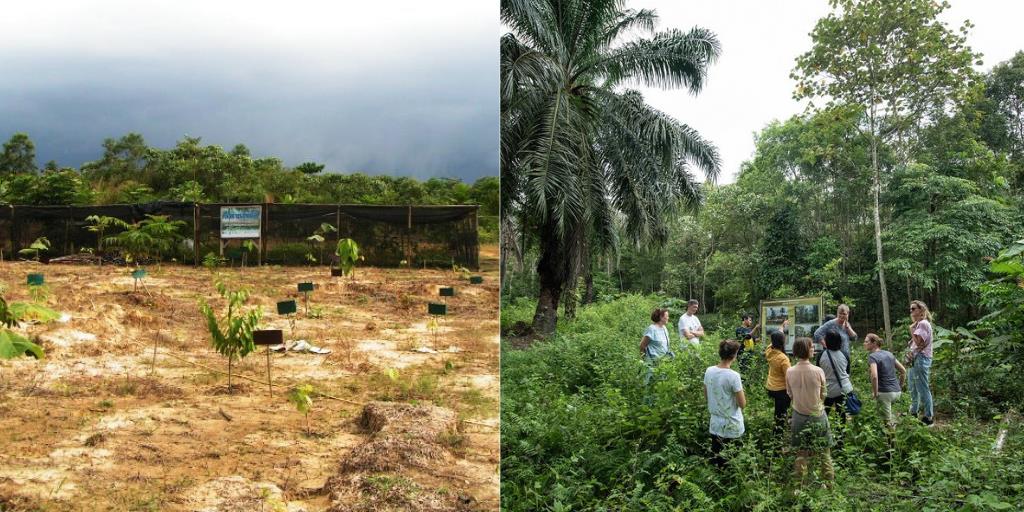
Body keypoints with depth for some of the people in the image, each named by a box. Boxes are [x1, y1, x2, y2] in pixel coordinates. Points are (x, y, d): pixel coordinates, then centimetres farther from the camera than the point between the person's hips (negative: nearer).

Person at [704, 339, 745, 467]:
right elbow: (742, 404, -15)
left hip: (715, 423, 6)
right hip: (732, 426, -6)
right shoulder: (733, 376, -23)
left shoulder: (709, 371, -4)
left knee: (716, 457, 17)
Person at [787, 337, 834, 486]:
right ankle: (829, 482, 23)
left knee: (801, 453, 15)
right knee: (824, 452, 14)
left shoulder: (790, 372, -13)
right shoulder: (818, 371, -18)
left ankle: (801, 483, 22)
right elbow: (823, 395, -5)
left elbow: (790, 394, 1)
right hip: (817, 415, -2)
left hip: (799, 416, 2)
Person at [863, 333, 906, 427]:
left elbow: (874, 376, -25)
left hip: (884, 392, -8)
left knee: (887, 422, 3)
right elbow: (903, 371, 18)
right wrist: (900, 386, 23)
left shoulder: (872, 356, -11)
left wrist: (875, 393, -14)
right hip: (897, 392, 8)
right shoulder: (889, 354, 12)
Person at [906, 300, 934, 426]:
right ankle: (913, 412, 29)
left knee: (922, 388, -8)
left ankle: (929, 417, -4)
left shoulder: (923, 323, -12)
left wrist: (911, 329, -9)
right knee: (913, 387, 18)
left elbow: (918, 342, -19)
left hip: (920, 359, -11)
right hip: (915, 359, 11)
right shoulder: (919, 324, 19)